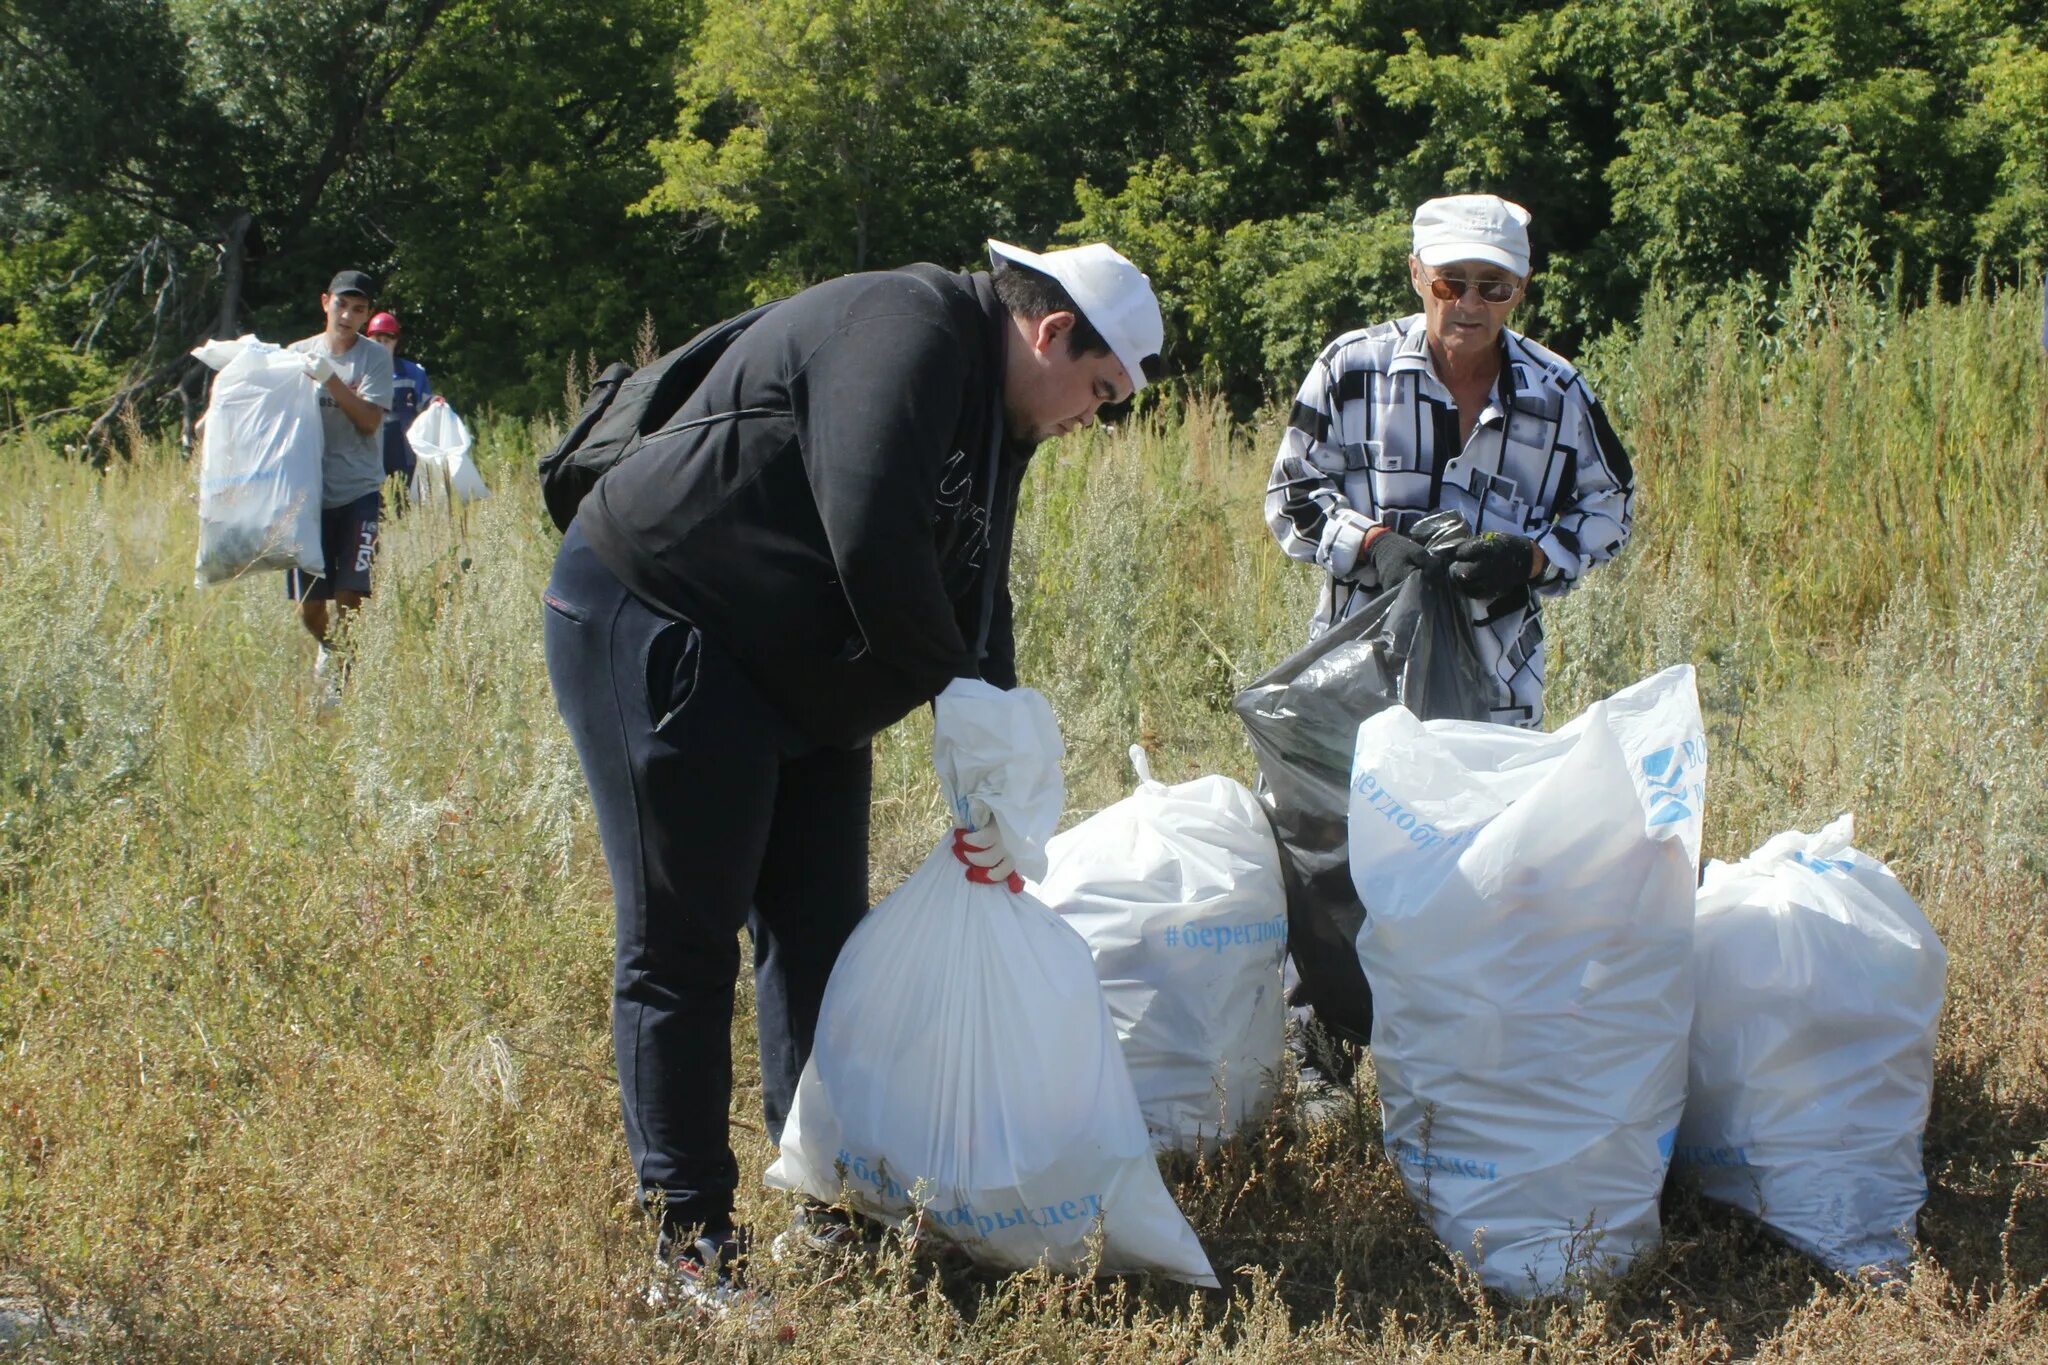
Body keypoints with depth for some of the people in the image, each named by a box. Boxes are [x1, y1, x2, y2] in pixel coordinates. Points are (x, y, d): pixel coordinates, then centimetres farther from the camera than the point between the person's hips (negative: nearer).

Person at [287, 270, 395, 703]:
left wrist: (330, 379, -21)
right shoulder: (298, 353, 8)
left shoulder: (375, 358, 0)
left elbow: (369, 420, -11)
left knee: (350, 594, -11)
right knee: (308, 602, 4)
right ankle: (327, 647, 36)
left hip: (358, 491, -2)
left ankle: (340, 675, 8)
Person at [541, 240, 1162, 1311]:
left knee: (820, 933, 12)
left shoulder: (995, 424, 14)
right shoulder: (911, 328, -18)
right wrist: (950, 682, -13)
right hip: (655, 628, -10)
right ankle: (687, 1239, 1)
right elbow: (874, 539, -28)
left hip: (796, 687, 10)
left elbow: (976, 610, 15)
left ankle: (836, 1198, 22)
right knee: (683, 944, -5)